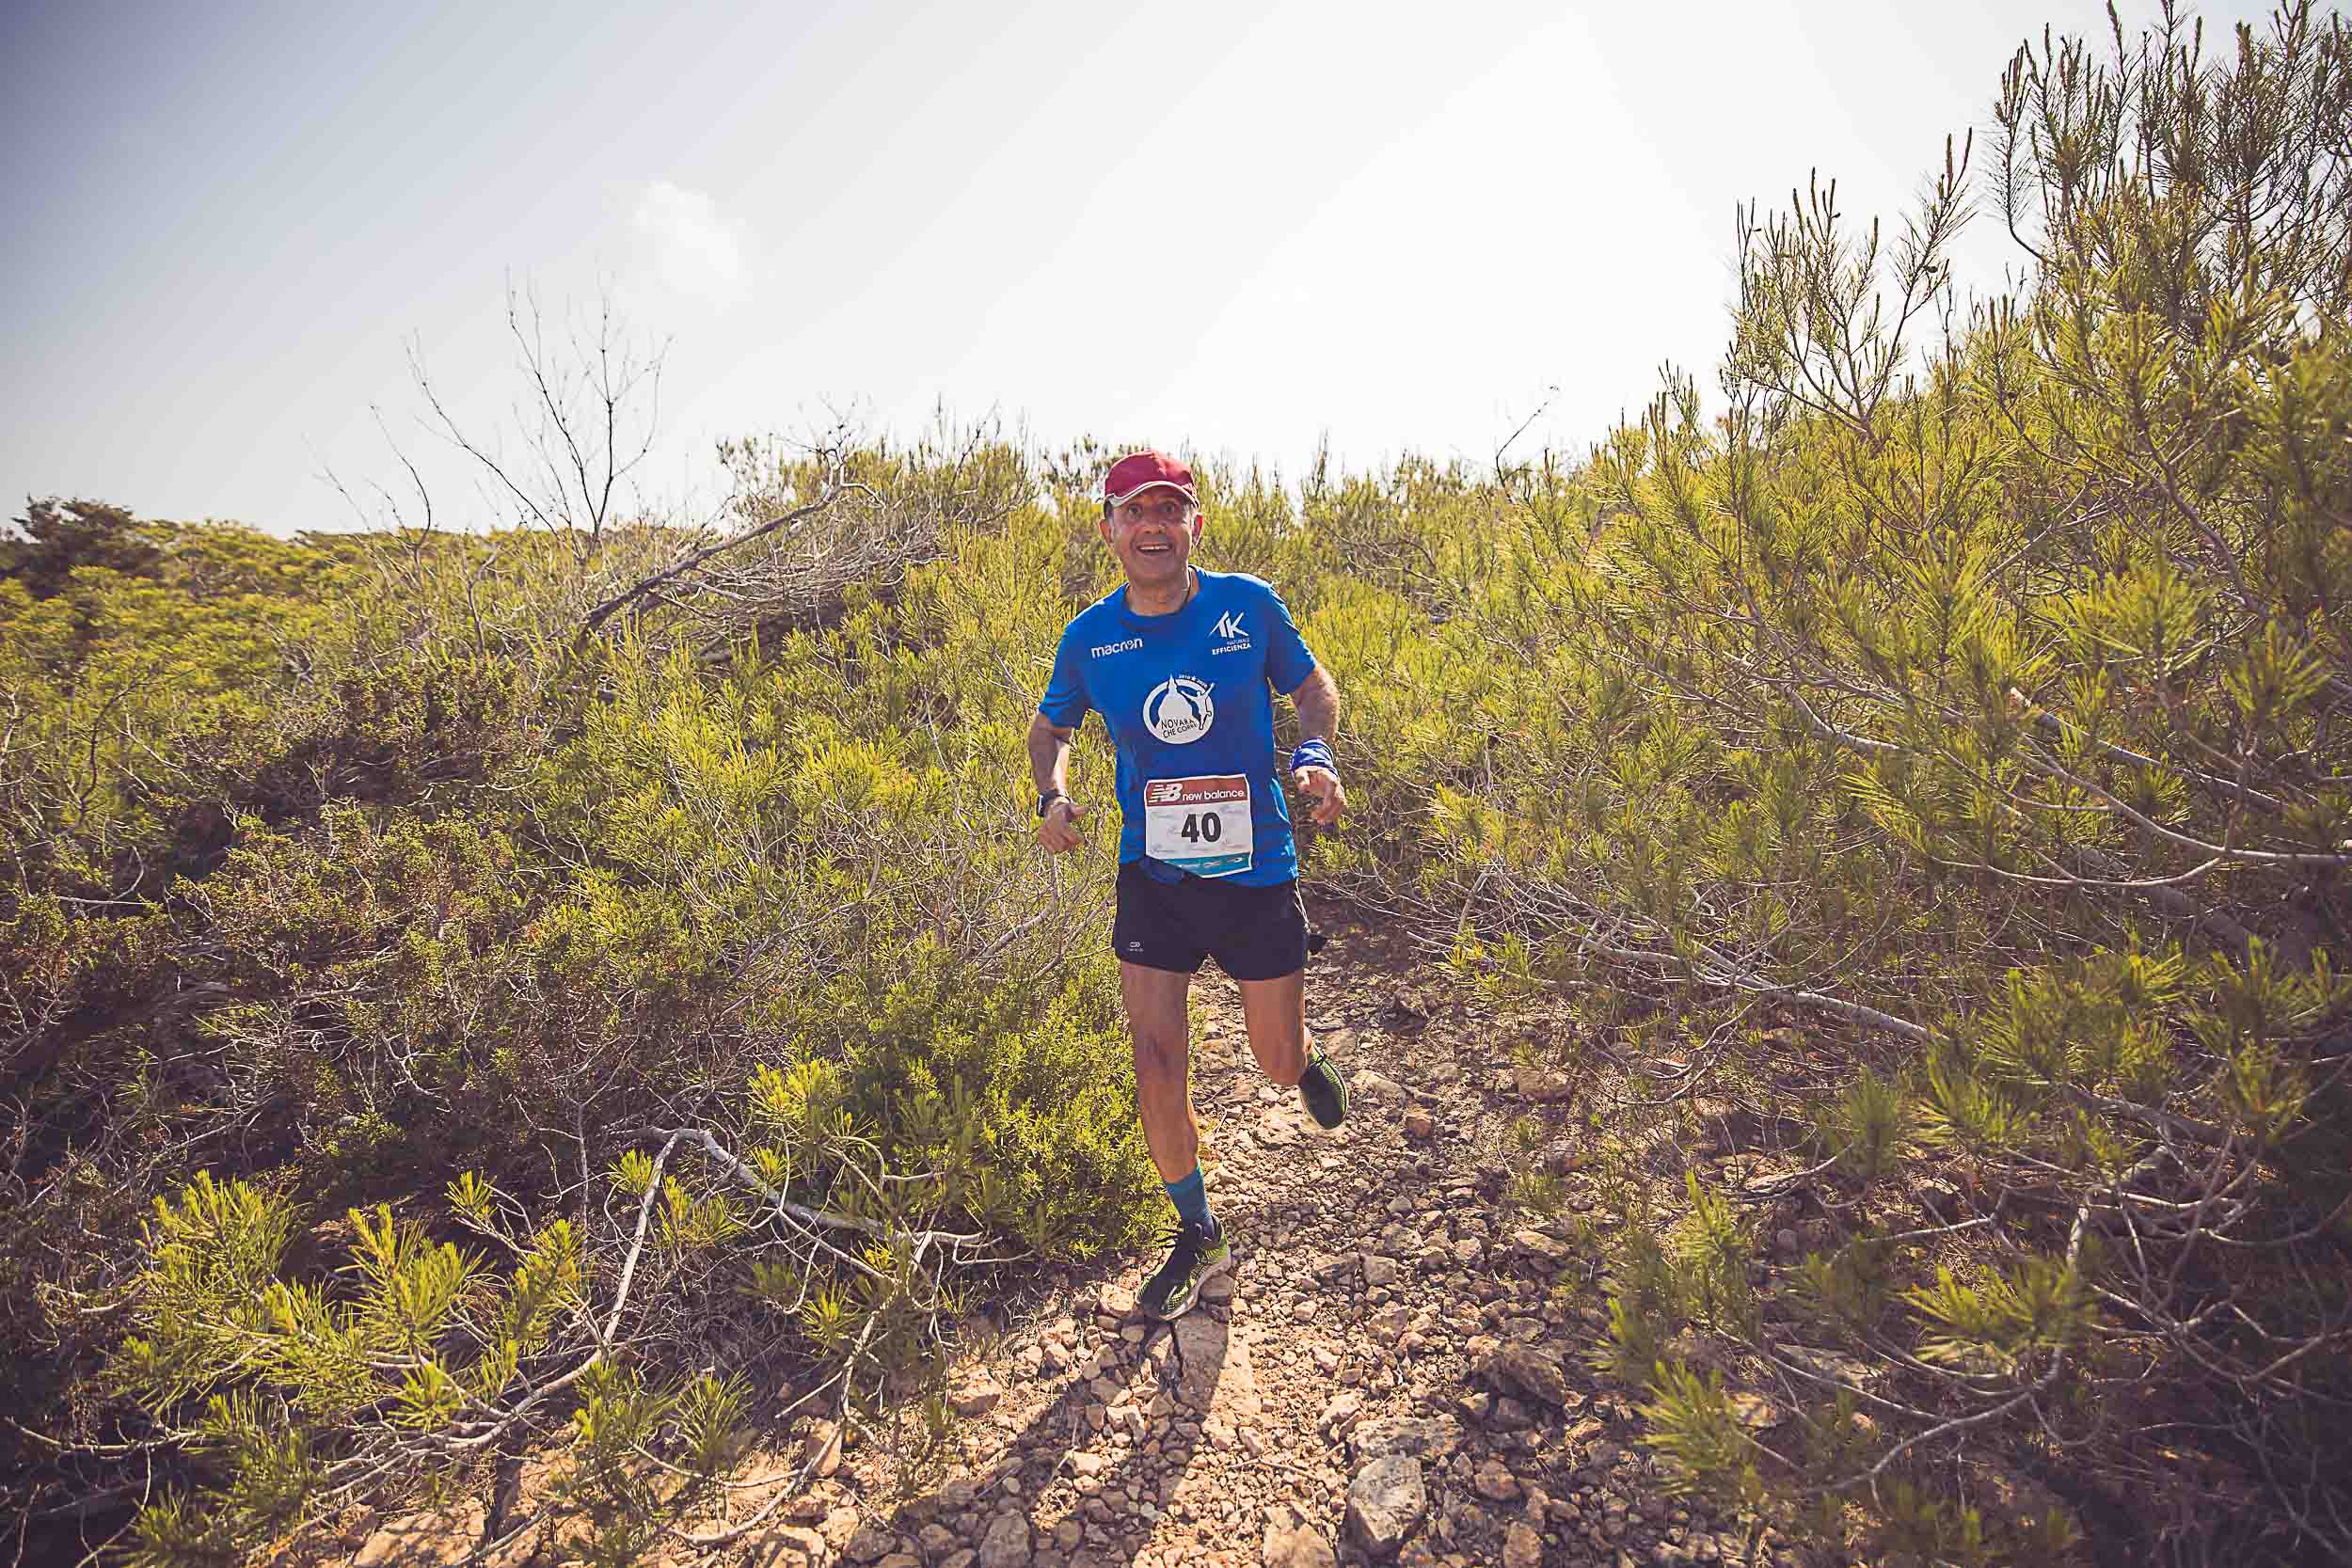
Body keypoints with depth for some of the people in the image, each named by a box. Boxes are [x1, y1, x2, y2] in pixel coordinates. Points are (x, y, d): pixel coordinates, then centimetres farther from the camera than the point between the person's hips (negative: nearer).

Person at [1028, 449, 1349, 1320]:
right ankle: (1199, 1238, 25)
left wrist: (1316, 755, -13)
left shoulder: (1250, 605, -8)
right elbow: (1050, 729, 12)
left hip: (1257, 870, -1)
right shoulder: (1090, 638, -5)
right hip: (1153, 874, 1)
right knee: (1157, 1061, -2)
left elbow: (1313, 687, 7)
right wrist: (1053, 796, -8)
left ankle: (1306, 1060, 53)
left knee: (1278, 1065, 11)